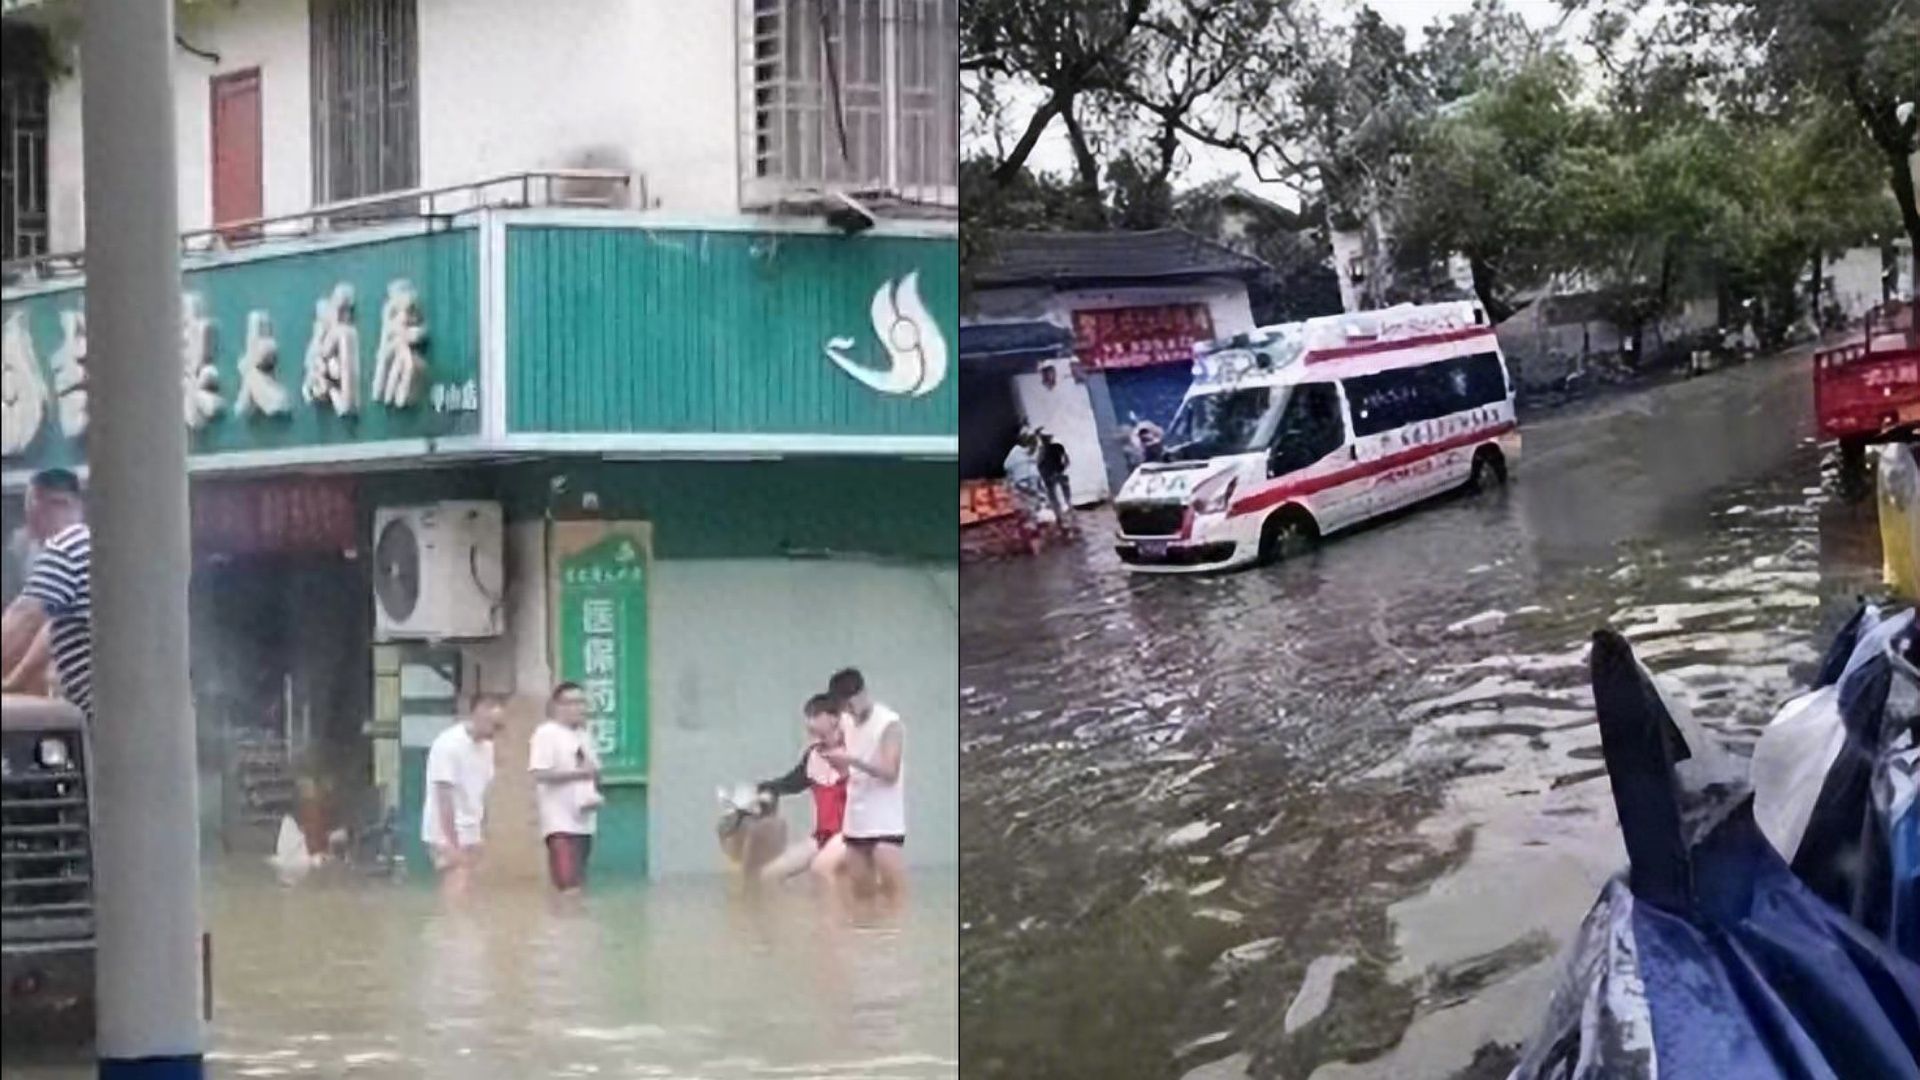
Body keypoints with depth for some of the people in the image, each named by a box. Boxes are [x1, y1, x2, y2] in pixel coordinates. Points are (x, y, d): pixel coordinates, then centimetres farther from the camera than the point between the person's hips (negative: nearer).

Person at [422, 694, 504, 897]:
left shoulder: (485, 746, 8)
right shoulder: (448, 744, -16)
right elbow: (444, 797, -18)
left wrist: (483, 833, 7)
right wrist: (452, 843, -20)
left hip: (470, 834, 8)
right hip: (448, 835, -8)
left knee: (464, 894, 5)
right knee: (457, 894, -13)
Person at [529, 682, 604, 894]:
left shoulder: (583, 735, 16)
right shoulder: (546, 733, -9)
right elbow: (540, 774, -18)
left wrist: (595, 795, 2)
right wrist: (578, 773, -19)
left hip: (583, 821, 8)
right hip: (560, 822, -8)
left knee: (578, 884, 10)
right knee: (568, 886, -15)